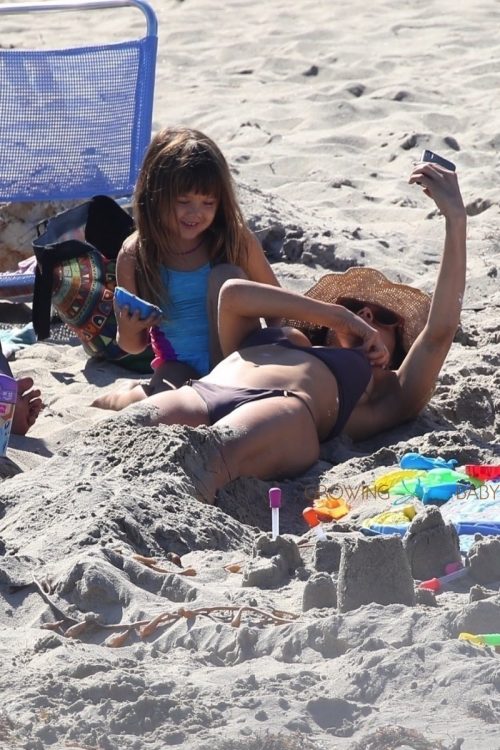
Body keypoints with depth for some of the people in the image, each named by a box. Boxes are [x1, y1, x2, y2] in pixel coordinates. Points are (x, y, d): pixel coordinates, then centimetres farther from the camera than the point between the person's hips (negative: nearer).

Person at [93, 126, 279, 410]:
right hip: (179, 366, -3)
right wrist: (130, 331, -21)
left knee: (225, 276, -21)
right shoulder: (135, 256, -6)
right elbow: (134, 346, 3)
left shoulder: (237, 240, -9)